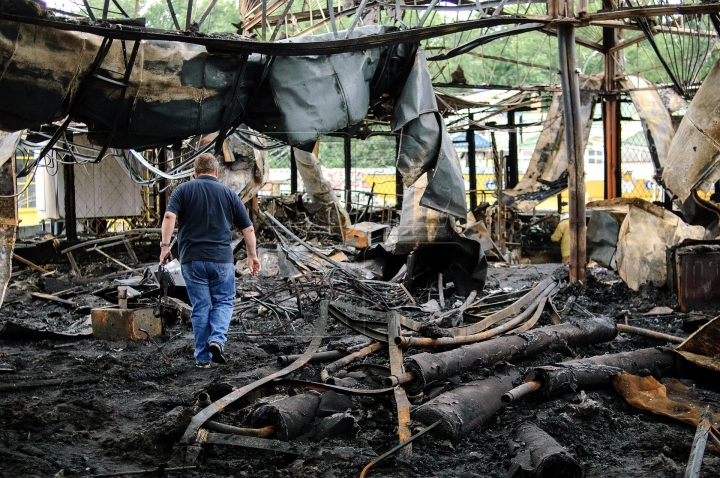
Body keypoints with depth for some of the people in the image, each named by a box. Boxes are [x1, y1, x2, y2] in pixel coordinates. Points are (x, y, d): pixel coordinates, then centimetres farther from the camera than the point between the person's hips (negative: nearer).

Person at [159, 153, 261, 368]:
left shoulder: (183, 190, 5)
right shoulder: (228, 193, 8)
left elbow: (169, 216, -12)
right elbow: (248, 228, 8)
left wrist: (165, 245, -9)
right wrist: (252, 255, 17)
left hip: (192, 259, 1)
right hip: (221, 259, 0)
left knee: (200, 307, 7)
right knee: (223, 302, 12)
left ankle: (202, 357, 9)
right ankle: (217, 339, -11)